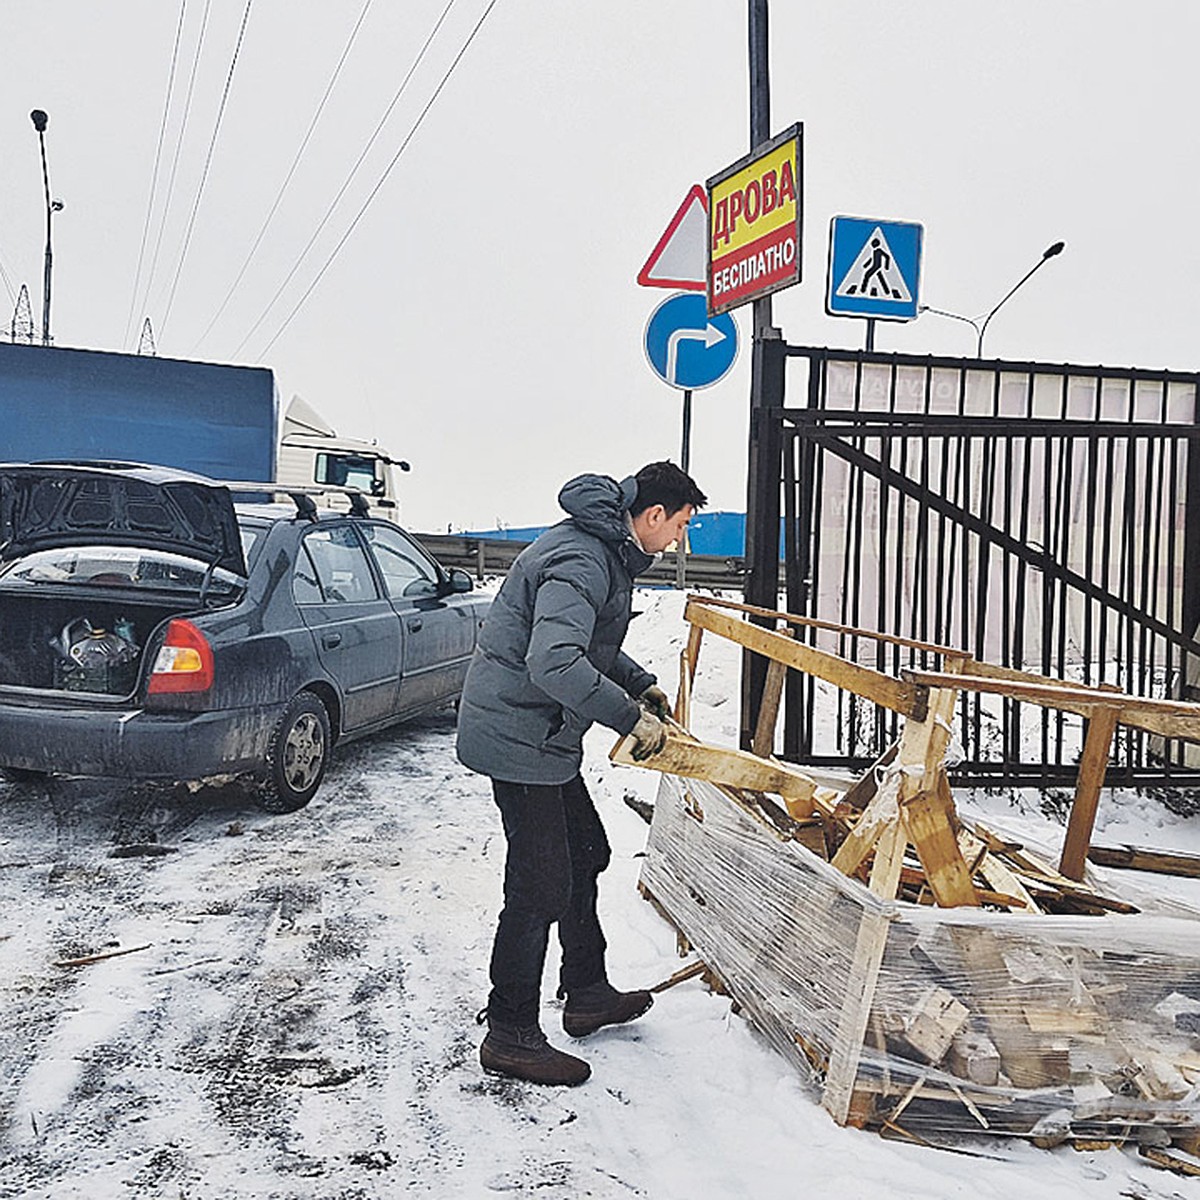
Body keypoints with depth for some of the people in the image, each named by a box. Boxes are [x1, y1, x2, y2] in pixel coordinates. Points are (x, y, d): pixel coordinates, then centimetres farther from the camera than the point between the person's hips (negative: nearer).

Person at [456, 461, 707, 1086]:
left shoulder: (604, 550, 12)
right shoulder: (580, 562, -23)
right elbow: (555, 664, -36)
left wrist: (641, 683, 15)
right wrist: (631, 717, -27)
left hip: (543, 736, 11)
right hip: (519, 737, -11)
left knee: (584, 852, 21)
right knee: (541, 887, -4)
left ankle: (587, 993, 36)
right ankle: (510, 1035, 11)